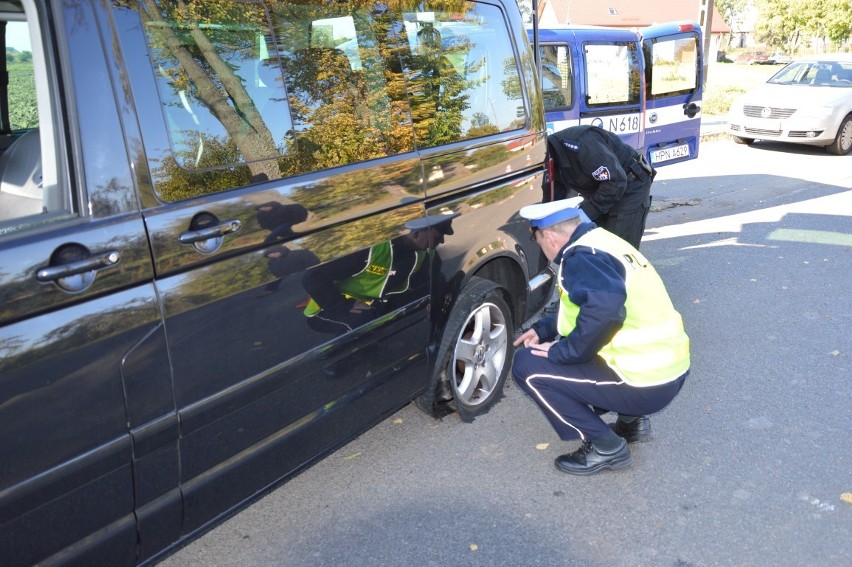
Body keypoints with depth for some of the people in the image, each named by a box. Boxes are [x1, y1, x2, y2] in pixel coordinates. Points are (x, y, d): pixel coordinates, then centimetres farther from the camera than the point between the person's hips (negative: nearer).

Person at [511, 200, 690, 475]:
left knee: (528, 365, -6)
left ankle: (606, 446, 2)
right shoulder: (602, 243, 13)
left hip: (645, 383, -10)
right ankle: (631, 420, 21)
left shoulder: (580, 257, -16)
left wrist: (562, 352, -23)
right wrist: (543, 329, 21)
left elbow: (605, 303, -36)